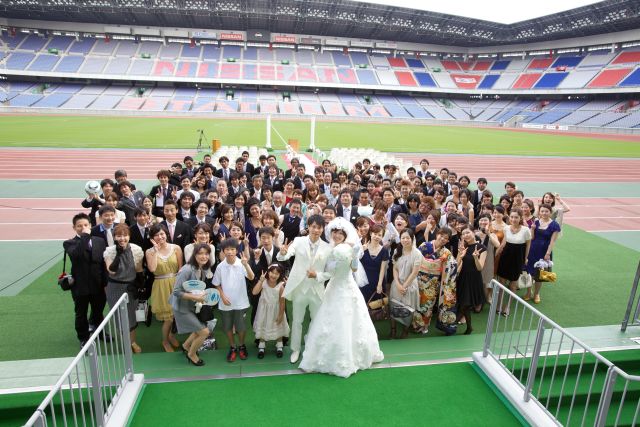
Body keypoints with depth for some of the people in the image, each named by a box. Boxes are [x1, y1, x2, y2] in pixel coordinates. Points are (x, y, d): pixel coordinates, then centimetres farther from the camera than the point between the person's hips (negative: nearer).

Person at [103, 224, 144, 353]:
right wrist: (119, 253, -30)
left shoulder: (137, 249, -13)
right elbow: (111, 271, -24)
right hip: (115, 288, -1)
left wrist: (137, 285, -3)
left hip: (130, 286, 1)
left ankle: (132, 341, 30)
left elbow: (139, 270, 0)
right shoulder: (110, 250, -15)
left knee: (131, 314, 12)